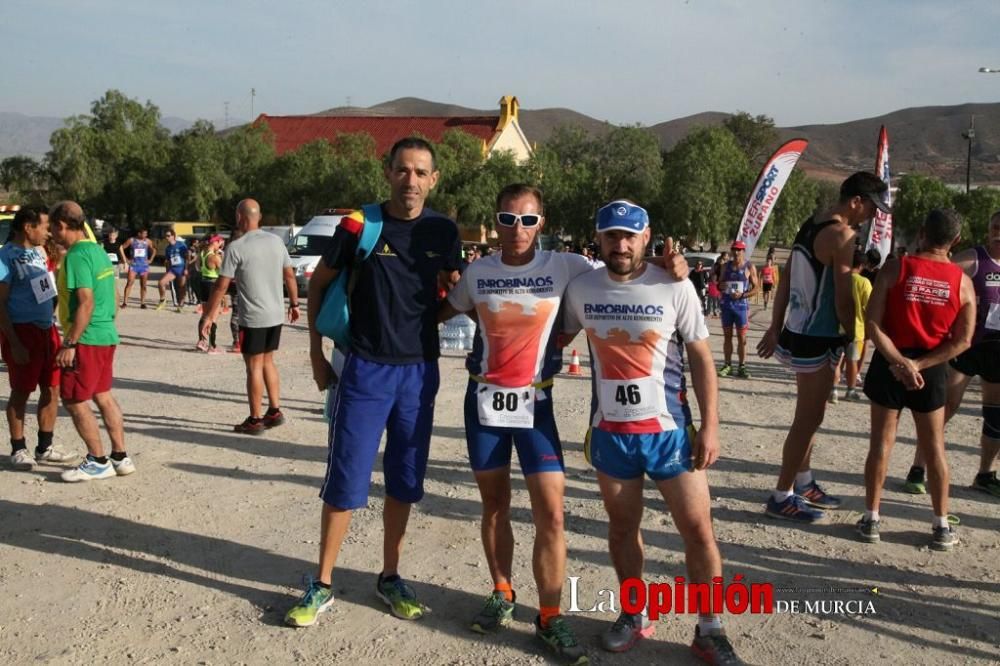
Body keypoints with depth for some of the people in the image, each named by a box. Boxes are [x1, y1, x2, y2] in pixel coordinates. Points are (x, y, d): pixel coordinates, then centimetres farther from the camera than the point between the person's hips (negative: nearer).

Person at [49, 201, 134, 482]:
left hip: (87, 339, -9)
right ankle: (120, 457, 19)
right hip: (106, 335, 9)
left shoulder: (77, 256, -17)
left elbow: (86, 303, -23)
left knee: (73, 400, 0)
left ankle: (98, 462, 6)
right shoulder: (98, 251, 11)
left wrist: (69, 343, -20)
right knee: (103, 396, 14)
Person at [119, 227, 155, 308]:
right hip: (133, 265, -2)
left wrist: (151, 259, 9)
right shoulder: (132, 240, -3)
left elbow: (154, 250, 18)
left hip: (144, 265, 2)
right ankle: (125, 302, -8)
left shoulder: (148, 241, 3)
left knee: (143, 285, 4)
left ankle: (142, 303, 11)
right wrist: (124, 259, 1)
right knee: (129, 283, -9)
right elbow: (121, 247, 5)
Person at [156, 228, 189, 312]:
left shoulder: (181, 245, -5)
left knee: (181, 289, 0)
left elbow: (187, 257, -5)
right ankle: (163, 301, 4)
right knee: (161, 283, -14)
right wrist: (167, 273, 15)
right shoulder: (168, 248, 9)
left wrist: (186, 269, -11)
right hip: (172, 269, 4)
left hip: (182, 269, -4)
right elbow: (168, 262, 16)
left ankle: (180, 306, 16)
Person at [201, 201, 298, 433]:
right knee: (268, 362, 19)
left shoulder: (236, 247, -12)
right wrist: (294, 303, 20)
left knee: (254, 367, 3)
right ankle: (275, 411, 21)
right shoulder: (276, 241, 4)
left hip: (253, 318, -6)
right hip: (276, 315, 6)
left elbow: (221, 285, -10)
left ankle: (255, 420, 10)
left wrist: (209, 315, -3)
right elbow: (289, 276, 10)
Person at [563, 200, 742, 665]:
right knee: (621, 526, 14)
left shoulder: (675, 287, -7)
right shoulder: (580, 289, -1)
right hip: (609, 431, 2)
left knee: (698, 528, 0)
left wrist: (710, 426, -8)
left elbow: (701, 359, -4)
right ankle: (633, 615, 33)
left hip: (670, 430, -2)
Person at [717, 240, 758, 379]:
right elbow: (719, 284, 16)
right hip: (726, 305, 3)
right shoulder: (725, 266, 10)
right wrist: (721, 286, -9)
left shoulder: (750, 267, 0)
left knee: (742, 338, 0)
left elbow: (755, 288, -2)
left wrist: (742, 295, -18)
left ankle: (742, 367, 5)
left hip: (741, 305, -3)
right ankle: (727, 365, 13)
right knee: (727, 336, 7)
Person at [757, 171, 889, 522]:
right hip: (817, 341, -9)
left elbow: (785, 282, 14)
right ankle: (781, 497, 8)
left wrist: (775, 329, 17)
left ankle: (803, 484, 32)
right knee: (808, 420, 0)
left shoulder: (810, 225, 11)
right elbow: (843, 302, -19)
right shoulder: (842, 235, -17)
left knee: (808, 417, 20)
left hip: (797, 334, 9)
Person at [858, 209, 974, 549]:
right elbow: (962, 341, -5)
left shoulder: (894, 268, -9)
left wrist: (899, 361, -15)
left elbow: (872, 324, -15)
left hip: (889, 363, -1)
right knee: (934, 448, 12)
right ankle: (942, 526, 19)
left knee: (882, 442, 8)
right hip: (931, 368, 1)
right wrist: (919, 364, -9)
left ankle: (871, 519, 13)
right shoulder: (962, 281, -2)